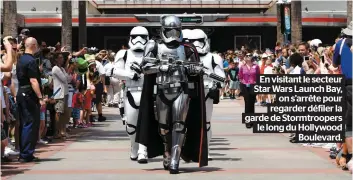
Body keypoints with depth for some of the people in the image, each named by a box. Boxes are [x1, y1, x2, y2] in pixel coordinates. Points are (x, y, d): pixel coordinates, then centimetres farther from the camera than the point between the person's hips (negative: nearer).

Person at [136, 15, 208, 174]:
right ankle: (167, 154, 33)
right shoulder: (155, 47, 4)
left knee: (179, 124, -13)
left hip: (182, 91, -1)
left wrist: (189, 67, -10)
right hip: (162, 92, 1)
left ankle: (174, 161, -16)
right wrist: (161, 67, -19)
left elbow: (196, 69, 12)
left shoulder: (187, 49, 8)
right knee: (163, 126, 11)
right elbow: (145, 67, -6)